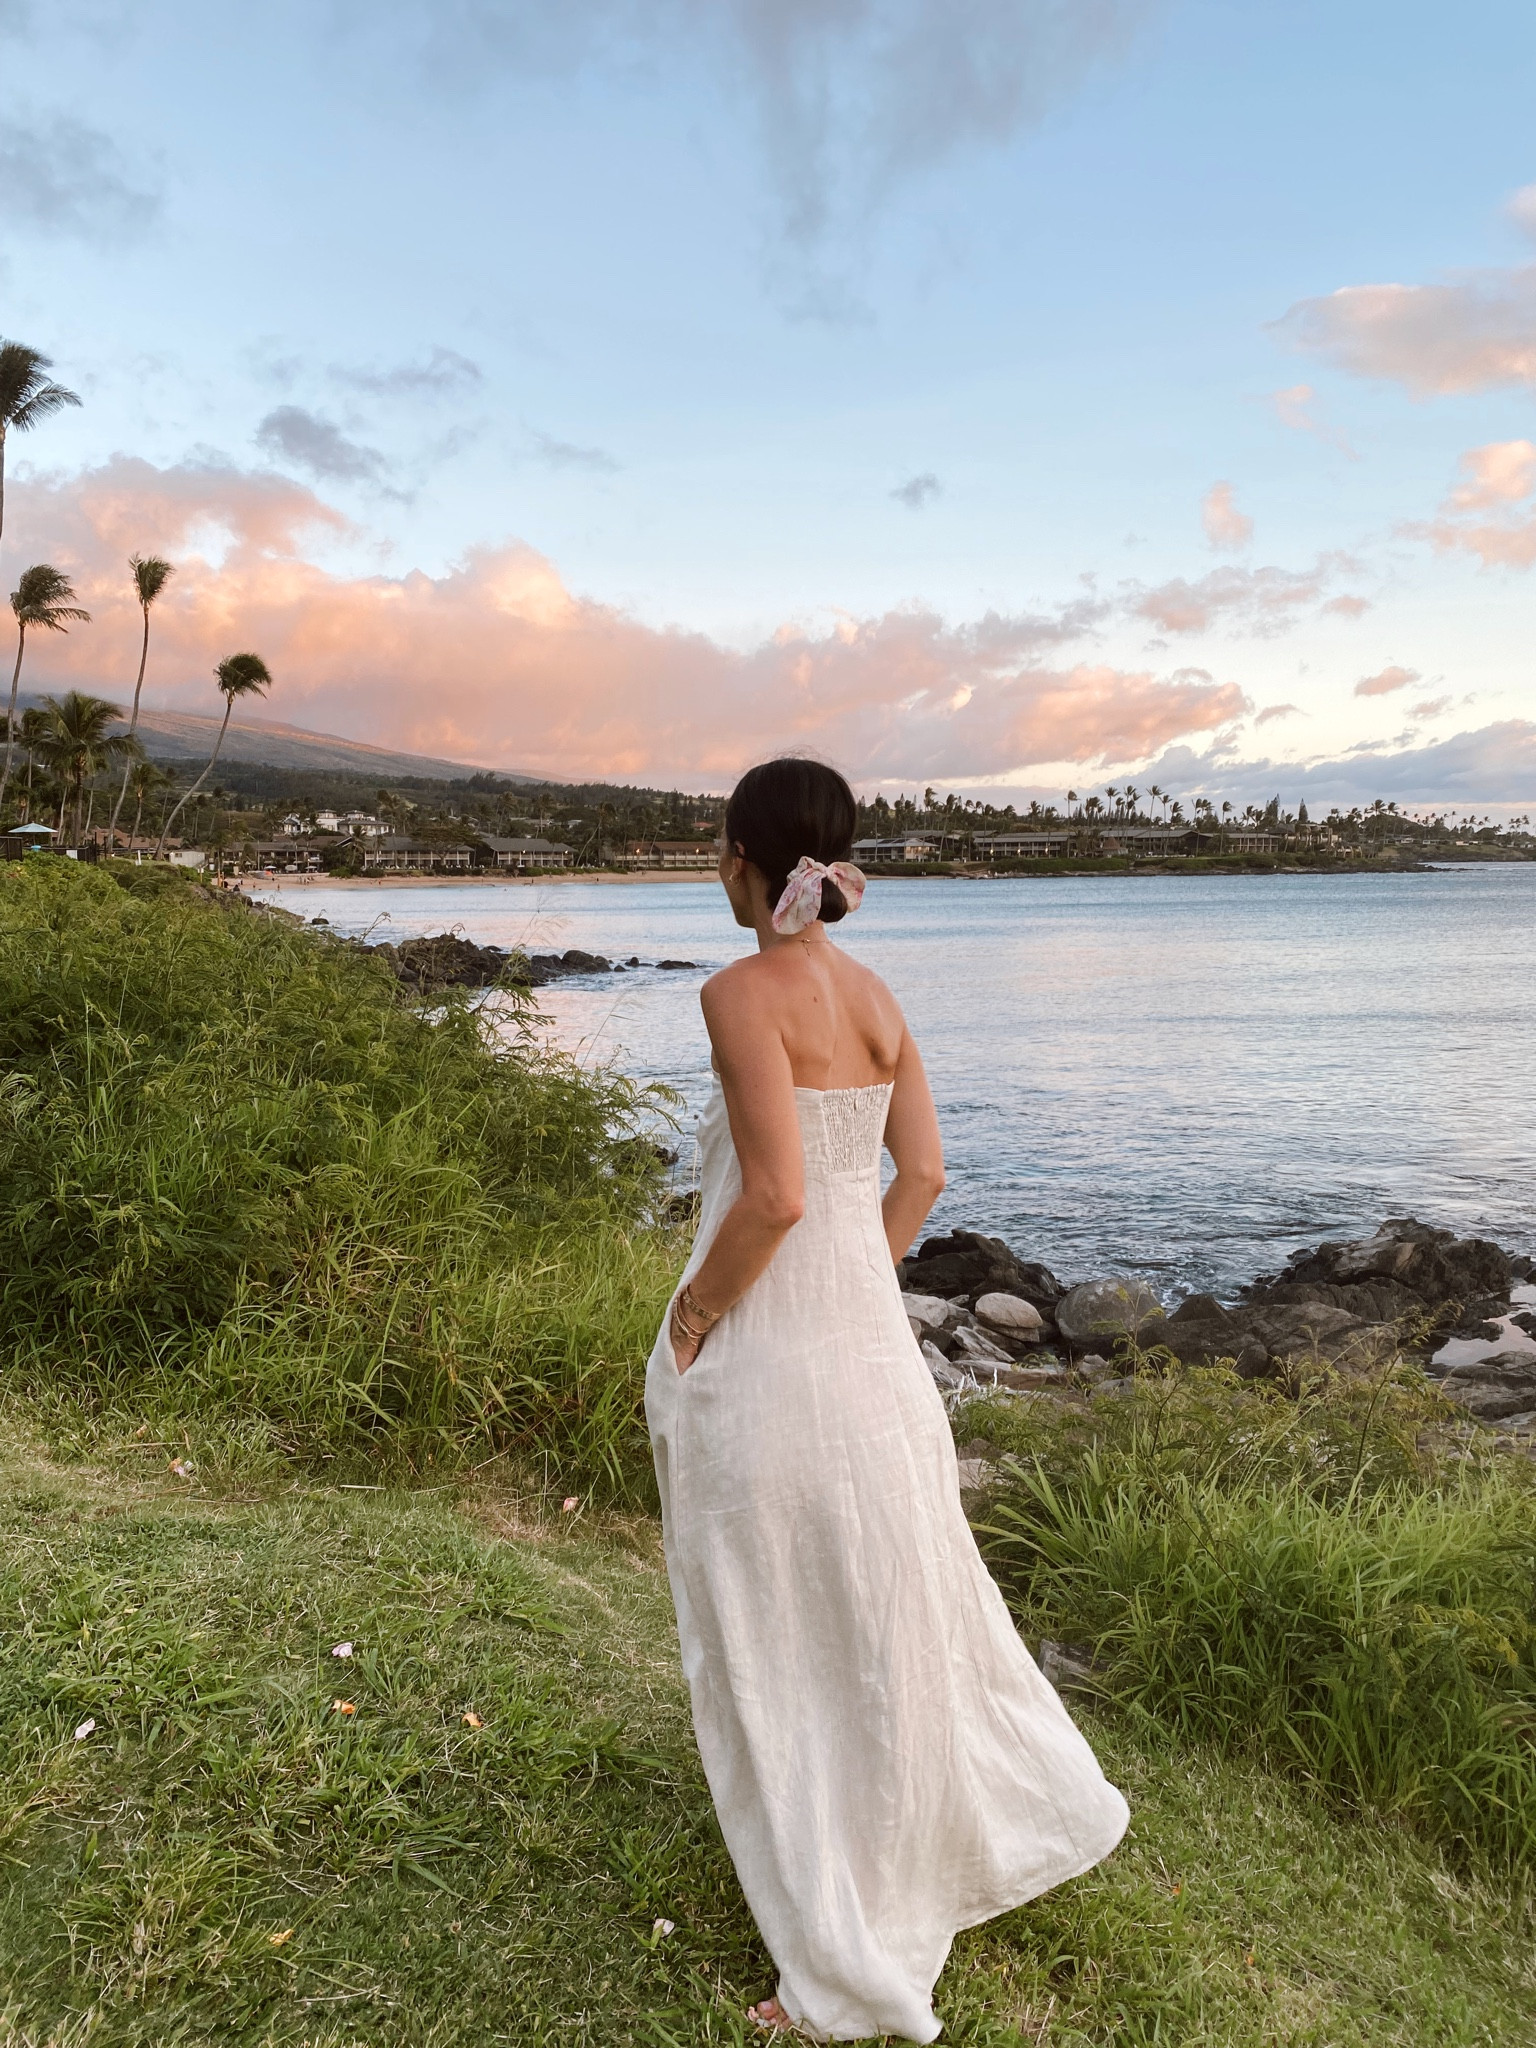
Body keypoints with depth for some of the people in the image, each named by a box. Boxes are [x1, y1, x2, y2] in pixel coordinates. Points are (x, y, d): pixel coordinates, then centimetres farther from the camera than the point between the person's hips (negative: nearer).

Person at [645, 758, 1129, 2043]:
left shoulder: (744, 991, -17)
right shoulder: (875, 996, 5)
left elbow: (775, 1194, -24)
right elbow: (922, 1174, 9)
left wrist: (692, 1316, -11)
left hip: (766, 1359, -8)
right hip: (870, 1341, 8)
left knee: (785, 1650, 8)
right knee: (898, 1609, 27)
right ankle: (1028, 1812, 50)